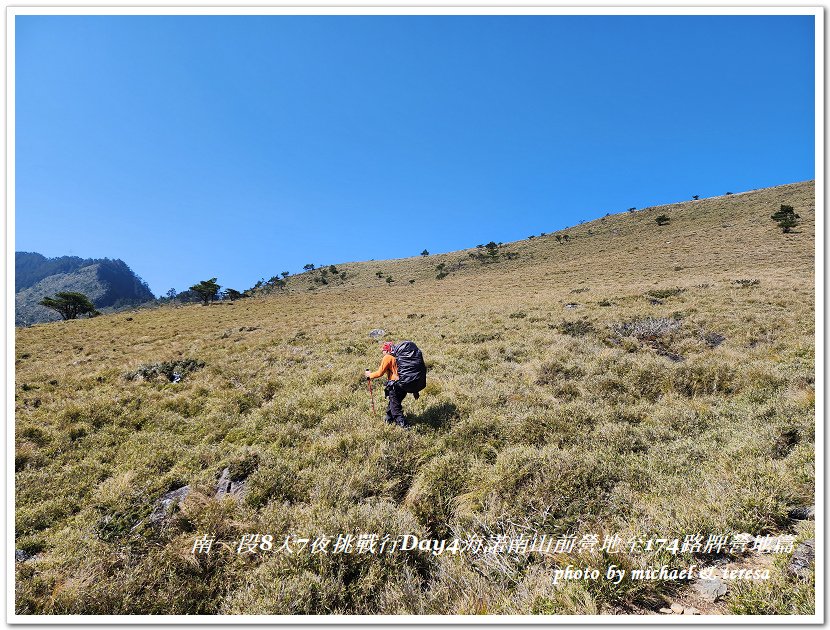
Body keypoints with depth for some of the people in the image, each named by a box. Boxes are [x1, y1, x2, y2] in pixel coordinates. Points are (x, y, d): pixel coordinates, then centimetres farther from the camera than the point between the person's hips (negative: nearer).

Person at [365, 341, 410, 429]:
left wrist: (370, 375, 9)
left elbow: (380, 373, -9)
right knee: (392, 403, 24)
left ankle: (403, 425, 1)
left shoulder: (387, 357, -8)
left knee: (395, 407, 3)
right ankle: (389, 419, 39)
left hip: (394, 386, -8)